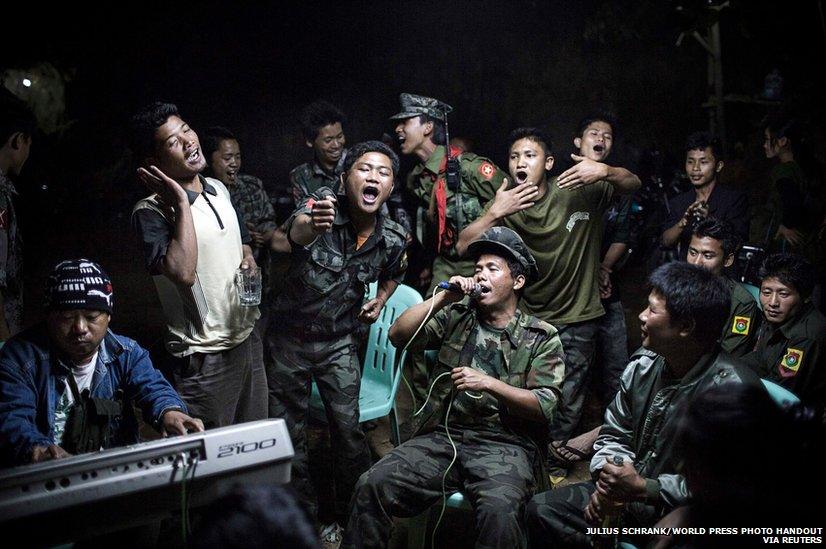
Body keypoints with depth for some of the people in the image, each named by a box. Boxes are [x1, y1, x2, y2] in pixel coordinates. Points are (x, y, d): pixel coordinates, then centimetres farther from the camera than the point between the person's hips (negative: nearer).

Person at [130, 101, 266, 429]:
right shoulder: (150, 212, -16)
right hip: (203, 356, -7)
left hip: (246, 338, 7)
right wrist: (181, 204, -26)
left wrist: (248, 258, 1)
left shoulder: (219, 190, 7)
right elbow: (183, 273, -32)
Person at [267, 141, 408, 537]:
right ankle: (302, 515, 28)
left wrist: (380, 301, -1)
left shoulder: (392, 240, -9)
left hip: (339, 342, 2)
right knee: (287, 432, 8)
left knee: (347, 428, -2)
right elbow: (296, 230, -49)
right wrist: (310, 226, -71)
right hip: (290, 337, -1)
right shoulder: (322, 205, -22)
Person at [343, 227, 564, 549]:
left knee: (500, 512, -36)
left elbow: (544, 406, -4)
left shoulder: (542, 338, 6)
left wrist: (487, 383, -15)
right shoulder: (456, 317, 15)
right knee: (372, 485, -19)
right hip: (446, 437, 3)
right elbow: (398, 335, 5)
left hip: (505, 446, -3)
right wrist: (442, 299, -3)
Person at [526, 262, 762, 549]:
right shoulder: (645, 364, 1)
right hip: (626, 493, 7)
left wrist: (643, 488, -21)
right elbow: (615, 435, 11)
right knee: (542, 509, -2)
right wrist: (606, 484, -8)